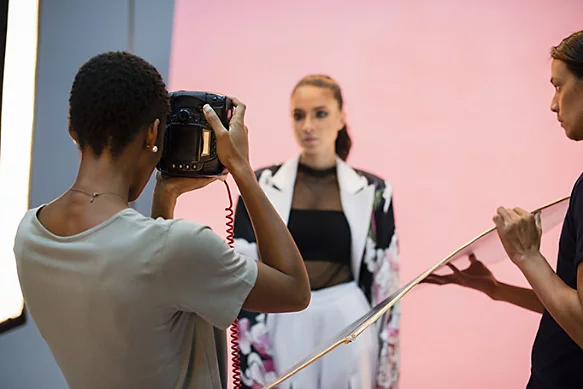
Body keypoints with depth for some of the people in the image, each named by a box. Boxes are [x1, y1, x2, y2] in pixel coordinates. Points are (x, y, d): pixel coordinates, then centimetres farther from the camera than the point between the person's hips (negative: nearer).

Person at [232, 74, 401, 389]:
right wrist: (252, 363, -7)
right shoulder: (261, 185, 0)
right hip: (282, 323, 0)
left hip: (346, 323, 0)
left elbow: (386, 282, 3)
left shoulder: (372, 192, 1)